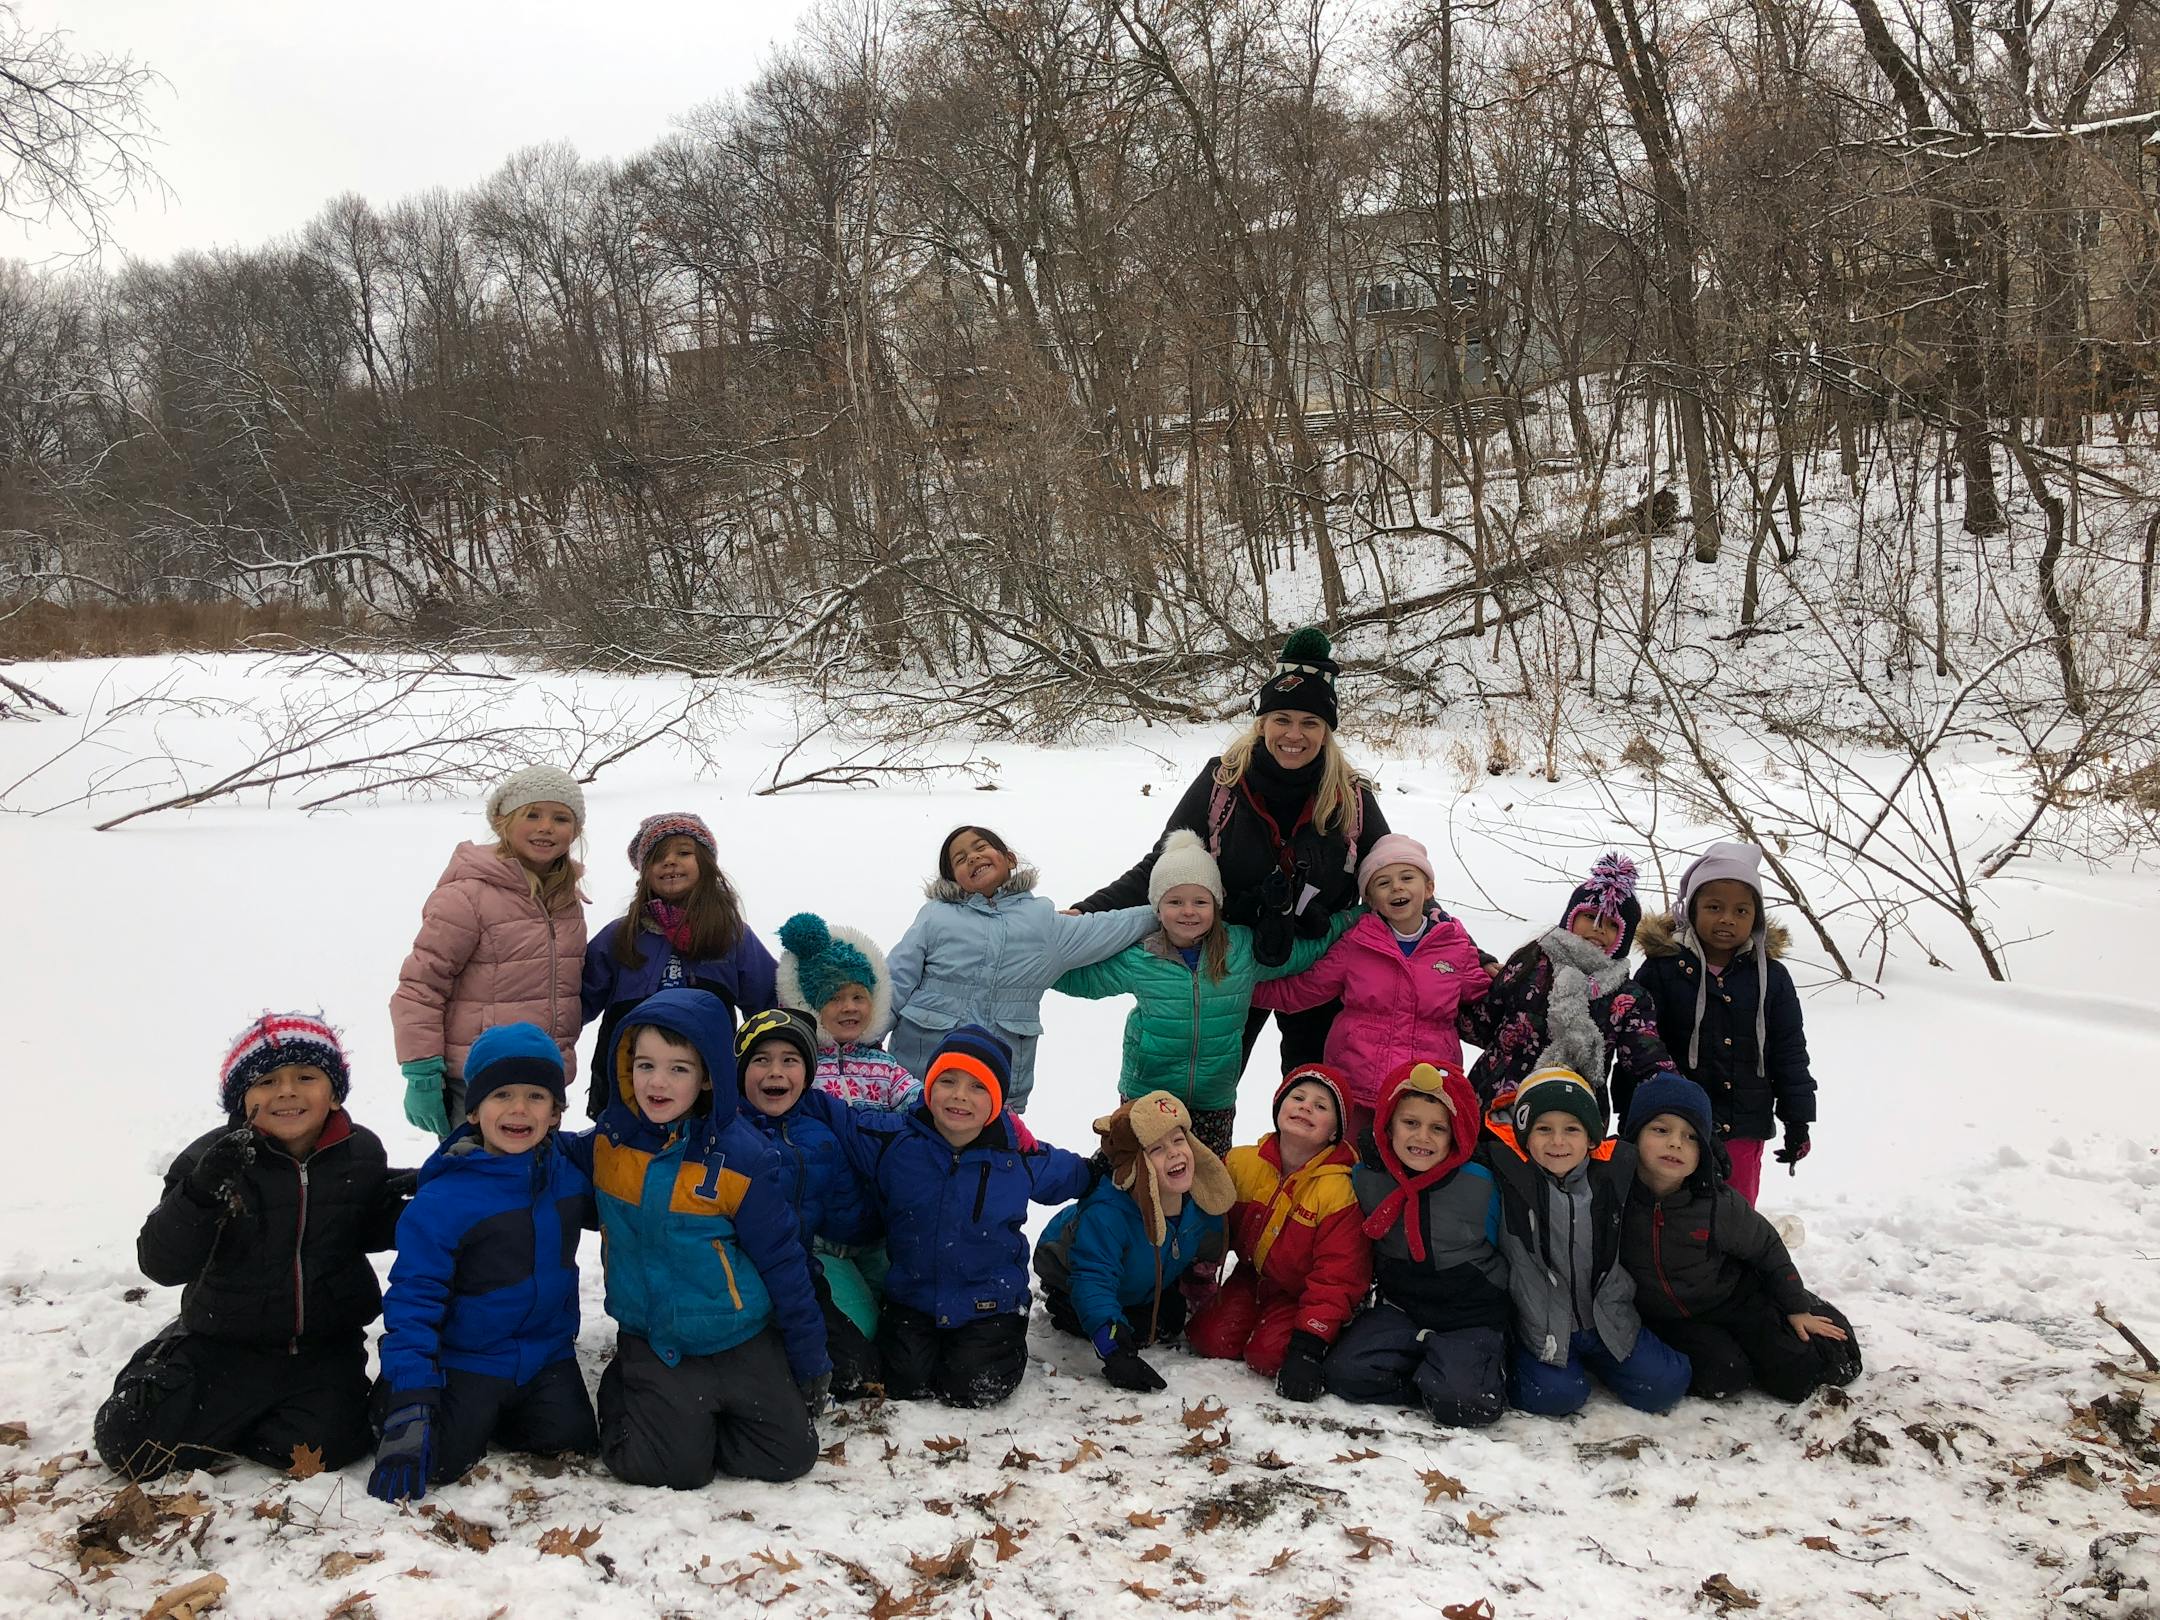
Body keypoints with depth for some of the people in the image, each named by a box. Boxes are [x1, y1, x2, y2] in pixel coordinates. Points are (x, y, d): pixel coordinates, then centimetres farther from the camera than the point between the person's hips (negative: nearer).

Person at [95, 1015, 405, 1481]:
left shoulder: (361, 1153, -4)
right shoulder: (212, 1160, -12)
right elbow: (162, 1263, -18)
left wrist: (403, 1211, -11)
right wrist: (199, 1194, -36)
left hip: (325, 1346, 2)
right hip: (225, 1345, -1)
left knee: (324, 1446, -20)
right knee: (130, 1443, -12)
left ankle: (224, 1423, 12)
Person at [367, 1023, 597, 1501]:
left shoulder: (570, 1171, -3)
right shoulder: (443, 1200, -19)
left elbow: (597, 1209, 22)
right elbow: (413, 1300, -17)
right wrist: (410, 1405, -23)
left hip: (548, 1356, 4)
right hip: (466, 1362, -4)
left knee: (572, 1445, -5)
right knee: (440, 1461, -16)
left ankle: (494, 1419, 24)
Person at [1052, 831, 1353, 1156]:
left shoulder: (1245, 949, -2)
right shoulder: (1137, 959, -5)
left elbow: (1308, 948, 11)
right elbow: (1077, 977, 8)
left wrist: (1356, 915, 11)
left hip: (1215, 1102, 1)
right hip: (1146, 1098, -1)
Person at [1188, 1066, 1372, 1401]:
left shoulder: (1341, 1189, -23)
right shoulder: (1241, 1163, -9)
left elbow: (1336, 1278, -22)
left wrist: (1309, 1345, -27)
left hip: (1301, 1295, -4)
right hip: (1253, 1278, 4)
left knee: (1268, 1354, -24)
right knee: (1210, 1338, -15)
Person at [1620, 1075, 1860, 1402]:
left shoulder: (1718, 1203, -22)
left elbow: (1767, 1248, -3)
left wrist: (1797, 1308, 3)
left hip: (1734, 1298, 0)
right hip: (1672, 1320, 0)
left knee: (1799, 1374, -7)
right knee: (1720, 1378, -23)